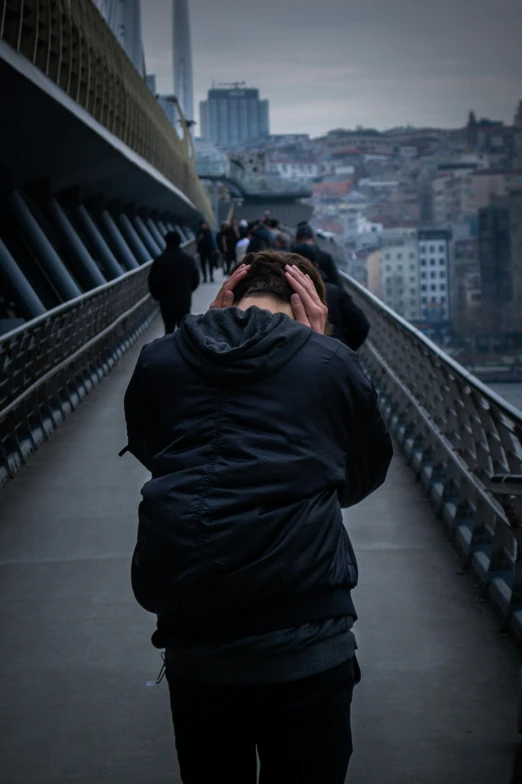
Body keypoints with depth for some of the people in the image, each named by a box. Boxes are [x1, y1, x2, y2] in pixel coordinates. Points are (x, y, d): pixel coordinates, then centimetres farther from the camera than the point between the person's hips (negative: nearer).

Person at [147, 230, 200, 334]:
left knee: (169, 329, 11)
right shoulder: (188, 259, -3)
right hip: (184, 301, 1)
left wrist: (157, 296, 11)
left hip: (166, 302, -1)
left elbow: (153, 281, -6)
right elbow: (195, 280, 3)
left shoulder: (159, 260, -10)